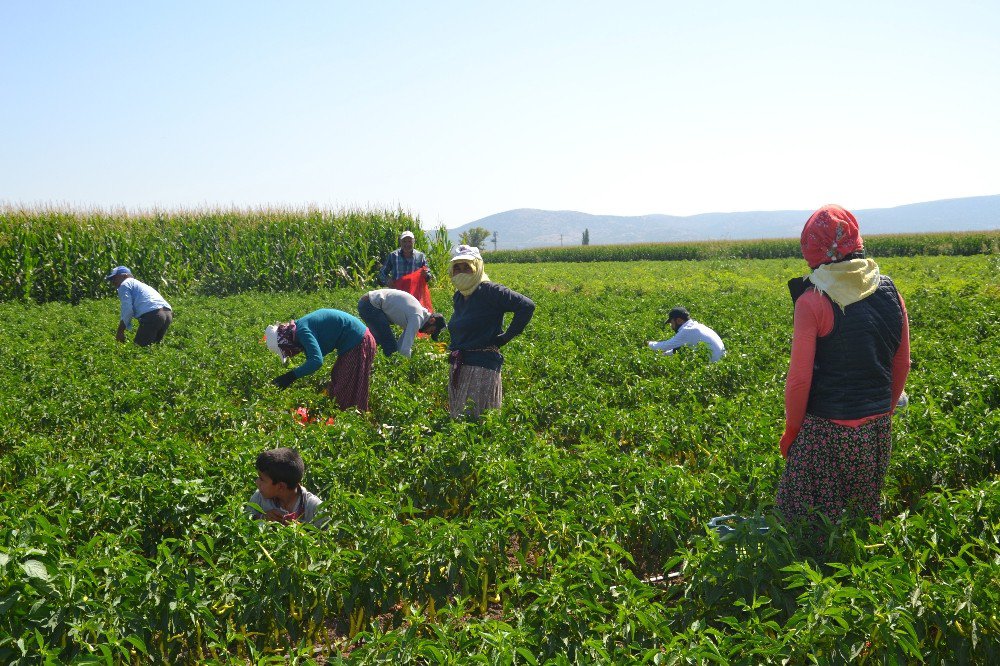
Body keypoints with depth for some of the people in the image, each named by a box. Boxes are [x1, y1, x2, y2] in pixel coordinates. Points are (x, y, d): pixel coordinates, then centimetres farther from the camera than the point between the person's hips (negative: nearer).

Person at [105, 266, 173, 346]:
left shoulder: (124, 284, 11)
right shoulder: (139, 284, 36)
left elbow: (127, 309, -2)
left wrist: (120, 331, 5)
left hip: (152, 314, -9)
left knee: (139, 346, -2)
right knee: (154, 345, 19)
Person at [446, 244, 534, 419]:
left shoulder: (488, 291, -12)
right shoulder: (458, 297, 13)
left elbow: (527, 306, -21)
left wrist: (505, 337, -15)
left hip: (482, 366, -9)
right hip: (458, 367, 9)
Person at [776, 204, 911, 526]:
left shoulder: (812, 301, -15)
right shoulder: (890, 292, 3)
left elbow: (800, 377, -15)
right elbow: (902, 365, 11)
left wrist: (790, 432, -2)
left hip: (826, 428, -6)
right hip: (876, 427, 6)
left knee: (805, 523, 6)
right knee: (866, 513, 21)